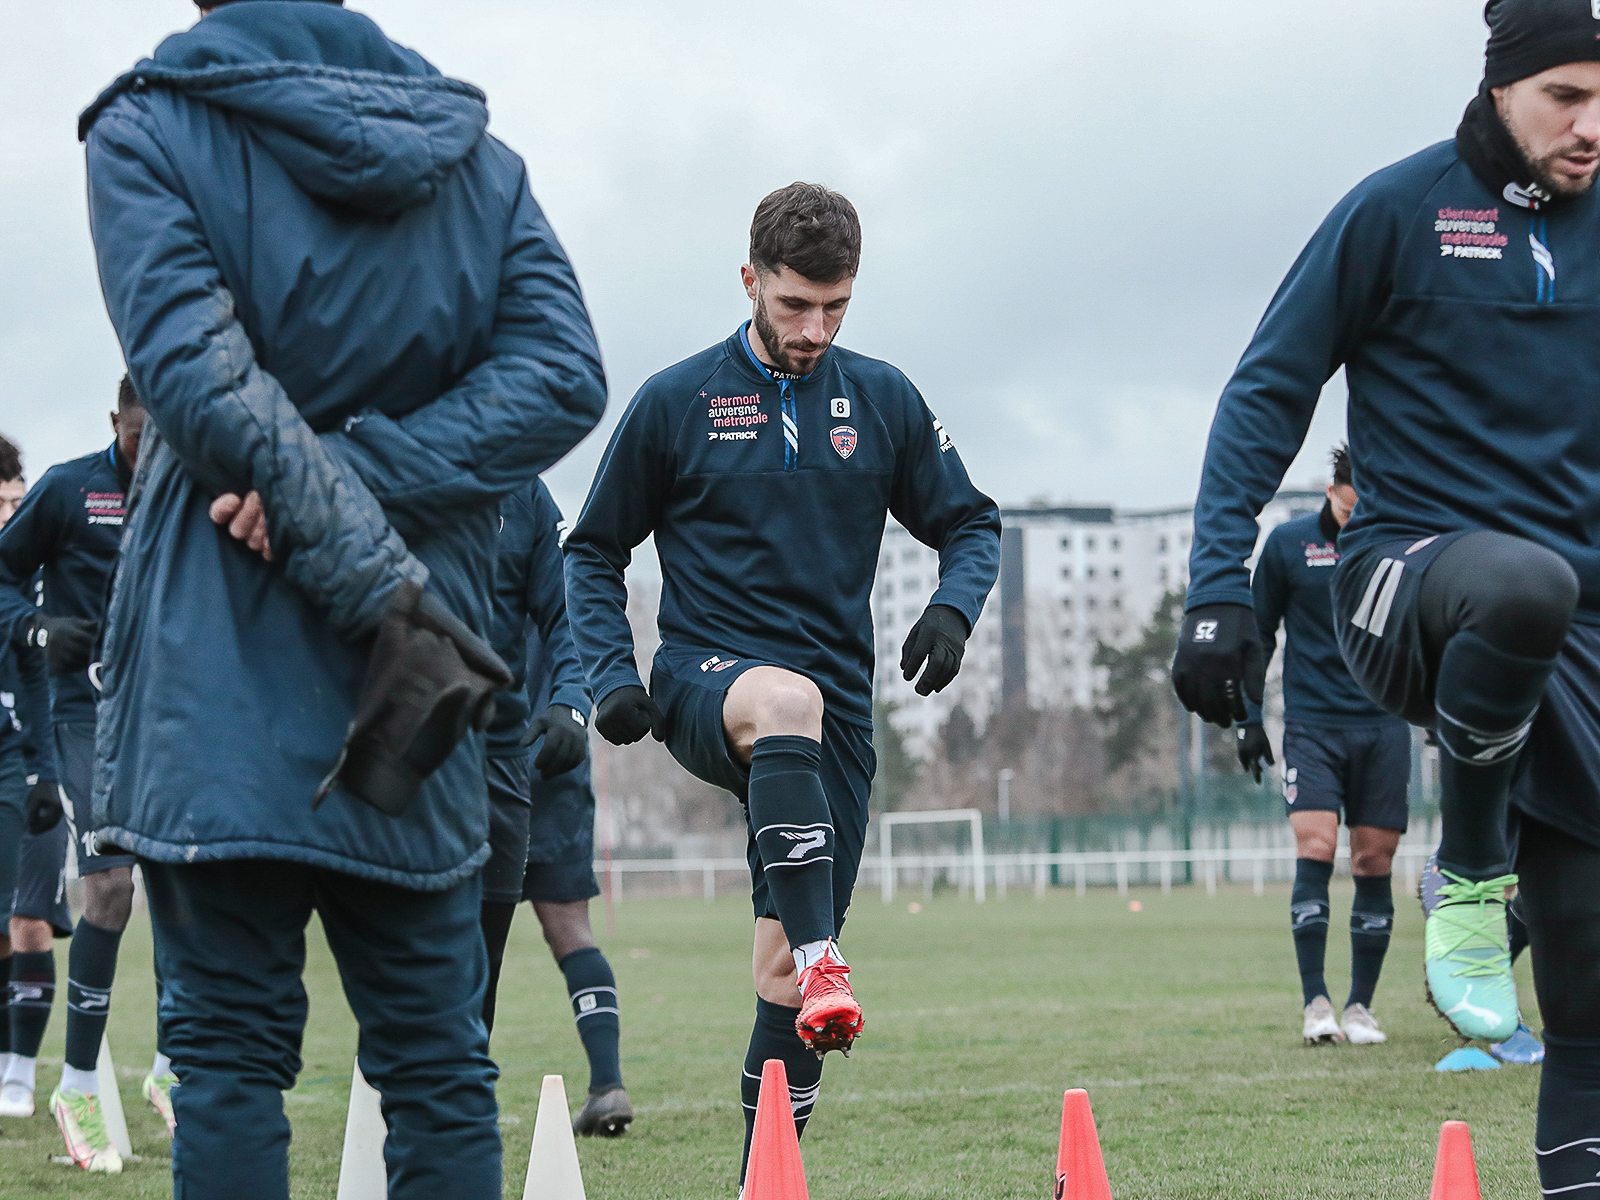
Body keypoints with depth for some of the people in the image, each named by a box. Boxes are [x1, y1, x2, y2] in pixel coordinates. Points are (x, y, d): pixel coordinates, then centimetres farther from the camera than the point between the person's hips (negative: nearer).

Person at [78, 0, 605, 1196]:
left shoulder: (147, 131, -2)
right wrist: (362, 476, -11)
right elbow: (563, 378, -2)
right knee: (435, 1051, 10)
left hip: (222, 660, -3)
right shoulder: (475, 155, 10)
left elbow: (201, 380, -16)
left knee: (227, 1047, 2)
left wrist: (383, 591, -17)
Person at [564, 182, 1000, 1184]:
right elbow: (594, 552, 10)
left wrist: (953, 608, -6)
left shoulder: (883, 399, 8)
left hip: (837, 707, 3)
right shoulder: (676, 403, 2)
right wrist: (612, 672, -5)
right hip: (704, 679, -3)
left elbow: (971, 524, 16)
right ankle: (821, 958, -48)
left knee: (784, 965, 0)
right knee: (787, 701, -40)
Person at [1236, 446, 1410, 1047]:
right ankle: (1315, 1003, -10)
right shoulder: (1288, 544, 0)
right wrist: (1249, 719, 4)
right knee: (1315, 847, -14)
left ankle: (1360, 1007, 9)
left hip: (1384, 725, 2)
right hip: (1312, 722, -2)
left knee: (1374, 863, 1)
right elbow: (1257, 636, 8)